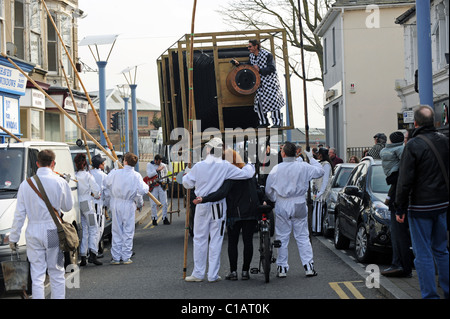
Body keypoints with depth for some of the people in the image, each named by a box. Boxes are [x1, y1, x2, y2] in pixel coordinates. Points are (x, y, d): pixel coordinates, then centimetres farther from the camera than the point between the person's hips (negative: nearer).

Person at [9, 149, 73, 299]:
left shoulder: (26, 184, -1)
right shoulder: (60, 182, -7)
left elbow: (19, 214, 0)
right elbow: (68, 207, 7)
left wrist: (13, 237, 7)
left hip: (33, 232, 1)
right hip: (53, 232, -1)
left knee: (37, 275, 6)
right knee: (56, 273, 9)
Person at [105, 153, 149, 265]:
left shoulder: (116, 173, -5)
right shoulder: (136, 176, -10)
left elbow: (106, 183, 10)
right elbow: (142, 190, -15)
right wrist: (147, 186, 8)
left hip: (116, 204, 2)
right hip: (129, 205, -2)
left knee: (116, 231, 9)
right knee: (128, 232, 7)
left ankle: (116, 257, 10)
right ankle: (126, 257, 7)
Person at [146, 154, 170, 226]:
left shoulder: (163, 165, 8)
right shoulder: (149, 165, -1)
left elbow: (166, 173, 27)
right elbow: (149, 175, -15)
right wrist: (157, 170, -19)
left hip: (162, 185, 3)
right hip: (153, 186, -3)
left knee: (164, 203, -1)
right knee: (154, 204, -2)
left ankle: (164, 218, 6)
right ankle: (154, 219, 8)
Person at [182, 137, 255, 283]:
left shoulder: (199, 166, -6)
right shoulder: (226, 167, -8)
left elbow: (187, 184, 4)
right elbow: (245, 174, -7)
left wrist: (186, 175, 26)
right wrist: (250, 166, 15)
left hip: (202, 206, 0)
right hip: (219, 207, 0)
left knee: (200, 239, 9)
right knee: (216, 240, 6)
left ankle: (198, 273, 12)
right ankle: (213, 275, 9)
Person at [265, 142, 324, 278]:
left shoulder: (277, 169, -8)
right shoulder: (303, 167, -5)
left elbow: (268, 190, 0)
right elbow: (320, 171, 9)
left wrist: (274, 199, 19)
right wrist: (311, 158, 19)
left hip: (282, 206, -1)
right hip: (299, 205, 1)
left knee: (282, 238, 7)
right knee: (303, 236, 8)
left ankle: (282, 268, 9)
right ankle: (308, 266, 5)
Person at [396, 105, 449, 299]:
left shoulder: (413, 145, -14)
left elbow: (405, 181, -13)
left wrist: (401, 209, -7)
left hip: (420, 206, -6)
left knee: (423, 254, 0)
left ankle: (430, 295, 1)